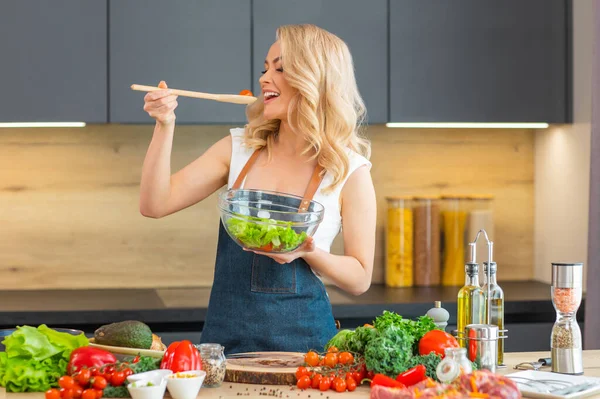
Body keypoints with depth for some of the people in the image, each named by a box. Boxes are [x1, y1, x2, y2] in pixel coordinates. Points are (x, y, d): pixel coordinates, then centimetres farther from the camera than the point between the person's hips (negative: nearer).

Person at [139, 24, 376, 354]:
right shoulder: (239, 148, 4)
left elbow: (359, 279, -1)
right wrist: (164, 126, -9)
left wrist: (309, 253, -19)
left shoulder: (350, 171, -5)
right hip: (226, 334, 3)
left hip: (300, 335, -2)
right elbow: (155, 205, 0)